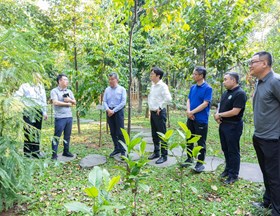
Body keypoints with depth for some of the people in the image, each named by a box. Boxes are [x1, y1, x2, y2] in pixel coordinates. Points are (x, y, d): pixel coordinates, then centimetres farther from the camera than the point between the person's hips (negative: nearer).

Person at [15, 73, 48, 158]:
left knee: (37, 132, 8)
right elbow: (17, 96, -3)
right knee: (28, 132, -4)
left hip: (39, 112, 5)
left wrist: (44, 112, 16)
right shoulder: (25, 86, 2)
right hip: (28, 112, -4)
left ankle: (36, 151, 17)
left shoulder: (41, 88, 17)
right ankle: (27, 152, 6)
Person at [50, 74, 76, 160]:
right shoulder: (54, 91, -4)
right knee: (57, 136, -1)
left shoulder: (69, 91, 15)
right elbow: (55, 102, -16)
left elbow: (74, 102, 14)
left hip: (69, 117, 6)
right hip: (60, 117, -6)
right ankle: (54, 154, 6)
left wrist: (70, 100, -8)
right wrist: (67, 104, -7)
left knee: (67, 136, 12)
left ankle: (66, 151, 23)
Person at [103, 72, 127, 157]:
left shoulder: (122, 89, -5)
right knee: (113, 132, 11)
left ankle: (123, 151, 6)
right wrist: (108, 109, -14)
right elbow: (104, 101, 5)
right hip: (109, 112, 4)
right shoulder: (107, 89, 8)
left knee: (120, 132, -3)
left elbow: (123, 102, -11)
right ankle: (116, 149, 24)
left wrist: (113, 111, -15)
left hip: (118, 111, -4)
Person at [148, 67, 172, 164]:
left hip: (159, 113, -9)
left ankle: (164, 155, 8)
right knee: (154, 134, 16)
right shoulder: (152, 86, 12)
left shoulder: (162, 86, -13)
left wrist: (160, 107, -17)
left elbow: (168, 98, -24)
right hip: (153, 112, 9)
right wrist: (150, 107, 14)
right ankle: (156, 152, 29)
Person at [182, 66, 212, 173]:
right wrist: (188, 111, -9)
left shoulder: (207, 88, -12)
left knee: (201, 142, 5)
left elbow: (205, 104, -17)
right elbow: (188, 100, 9)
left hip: (201, 120, -7)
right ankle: (189, 159, 32)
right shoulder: (193, 87, 8)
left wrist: (192, 112, -15)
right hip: (191, 119, 7)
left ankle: (200, 163, 18)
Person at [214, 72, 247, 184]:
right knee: (225, 149, 17)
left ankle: (233, 175, 15)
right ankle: (228, 169, 33)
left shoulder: (240, 93, -17)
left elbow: (235, 111, -22)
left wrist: (220, 115, -11)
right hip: (223, 124, 8)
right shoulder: (226, 92, 11)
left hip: (233, 126, -8)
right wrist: (217, 114, -5)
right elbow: (220, 106, 17)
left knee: (233, 151, 2)